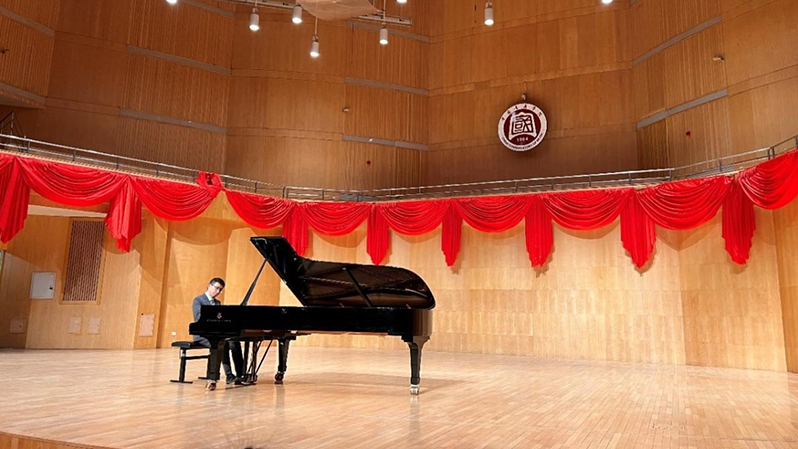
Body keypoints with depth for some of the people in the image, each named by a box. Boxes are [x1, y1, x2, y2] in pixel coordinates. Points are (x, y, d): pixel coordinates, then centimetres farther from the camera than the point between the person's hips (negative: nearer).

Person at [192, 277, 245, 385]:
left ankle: (241, 375, -20)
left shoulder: (218, 303, 19)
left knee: (235, 343, -19)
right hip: (202, 335, -6)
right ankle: (229, 376, -26)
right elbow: (199, 318, -19)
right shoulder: (198, 300, -3)